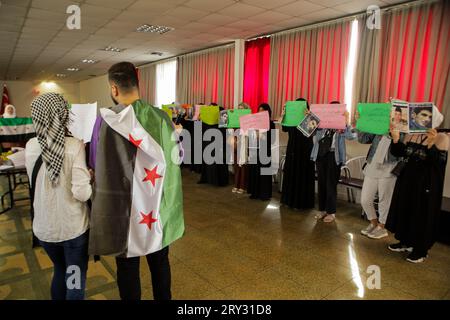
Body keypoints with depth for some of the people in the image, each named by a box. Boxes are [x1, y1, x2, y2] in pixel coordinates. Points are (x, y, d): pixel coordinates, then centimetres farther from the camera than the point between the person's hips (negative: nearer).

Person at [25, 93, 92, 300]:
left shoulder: (31, 146, -5)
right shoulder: (74, 146, -19)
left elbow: (38, 182, 9)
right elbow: (81, 192, -24)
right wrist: (92, 179, -5)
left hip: (44, 227, 5)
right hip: (73, 227, -4)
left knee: (59, 271, 28)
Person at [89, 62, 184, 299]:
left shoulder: (107, 121, -14)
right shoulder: (162, 117, -5)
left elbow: (96, 167, -4)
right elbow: (177, 156, 6)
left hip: (125, 208, -3)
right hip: (161, 209, 4)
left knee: (128, 269, 16)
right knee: (160, 262, 21)